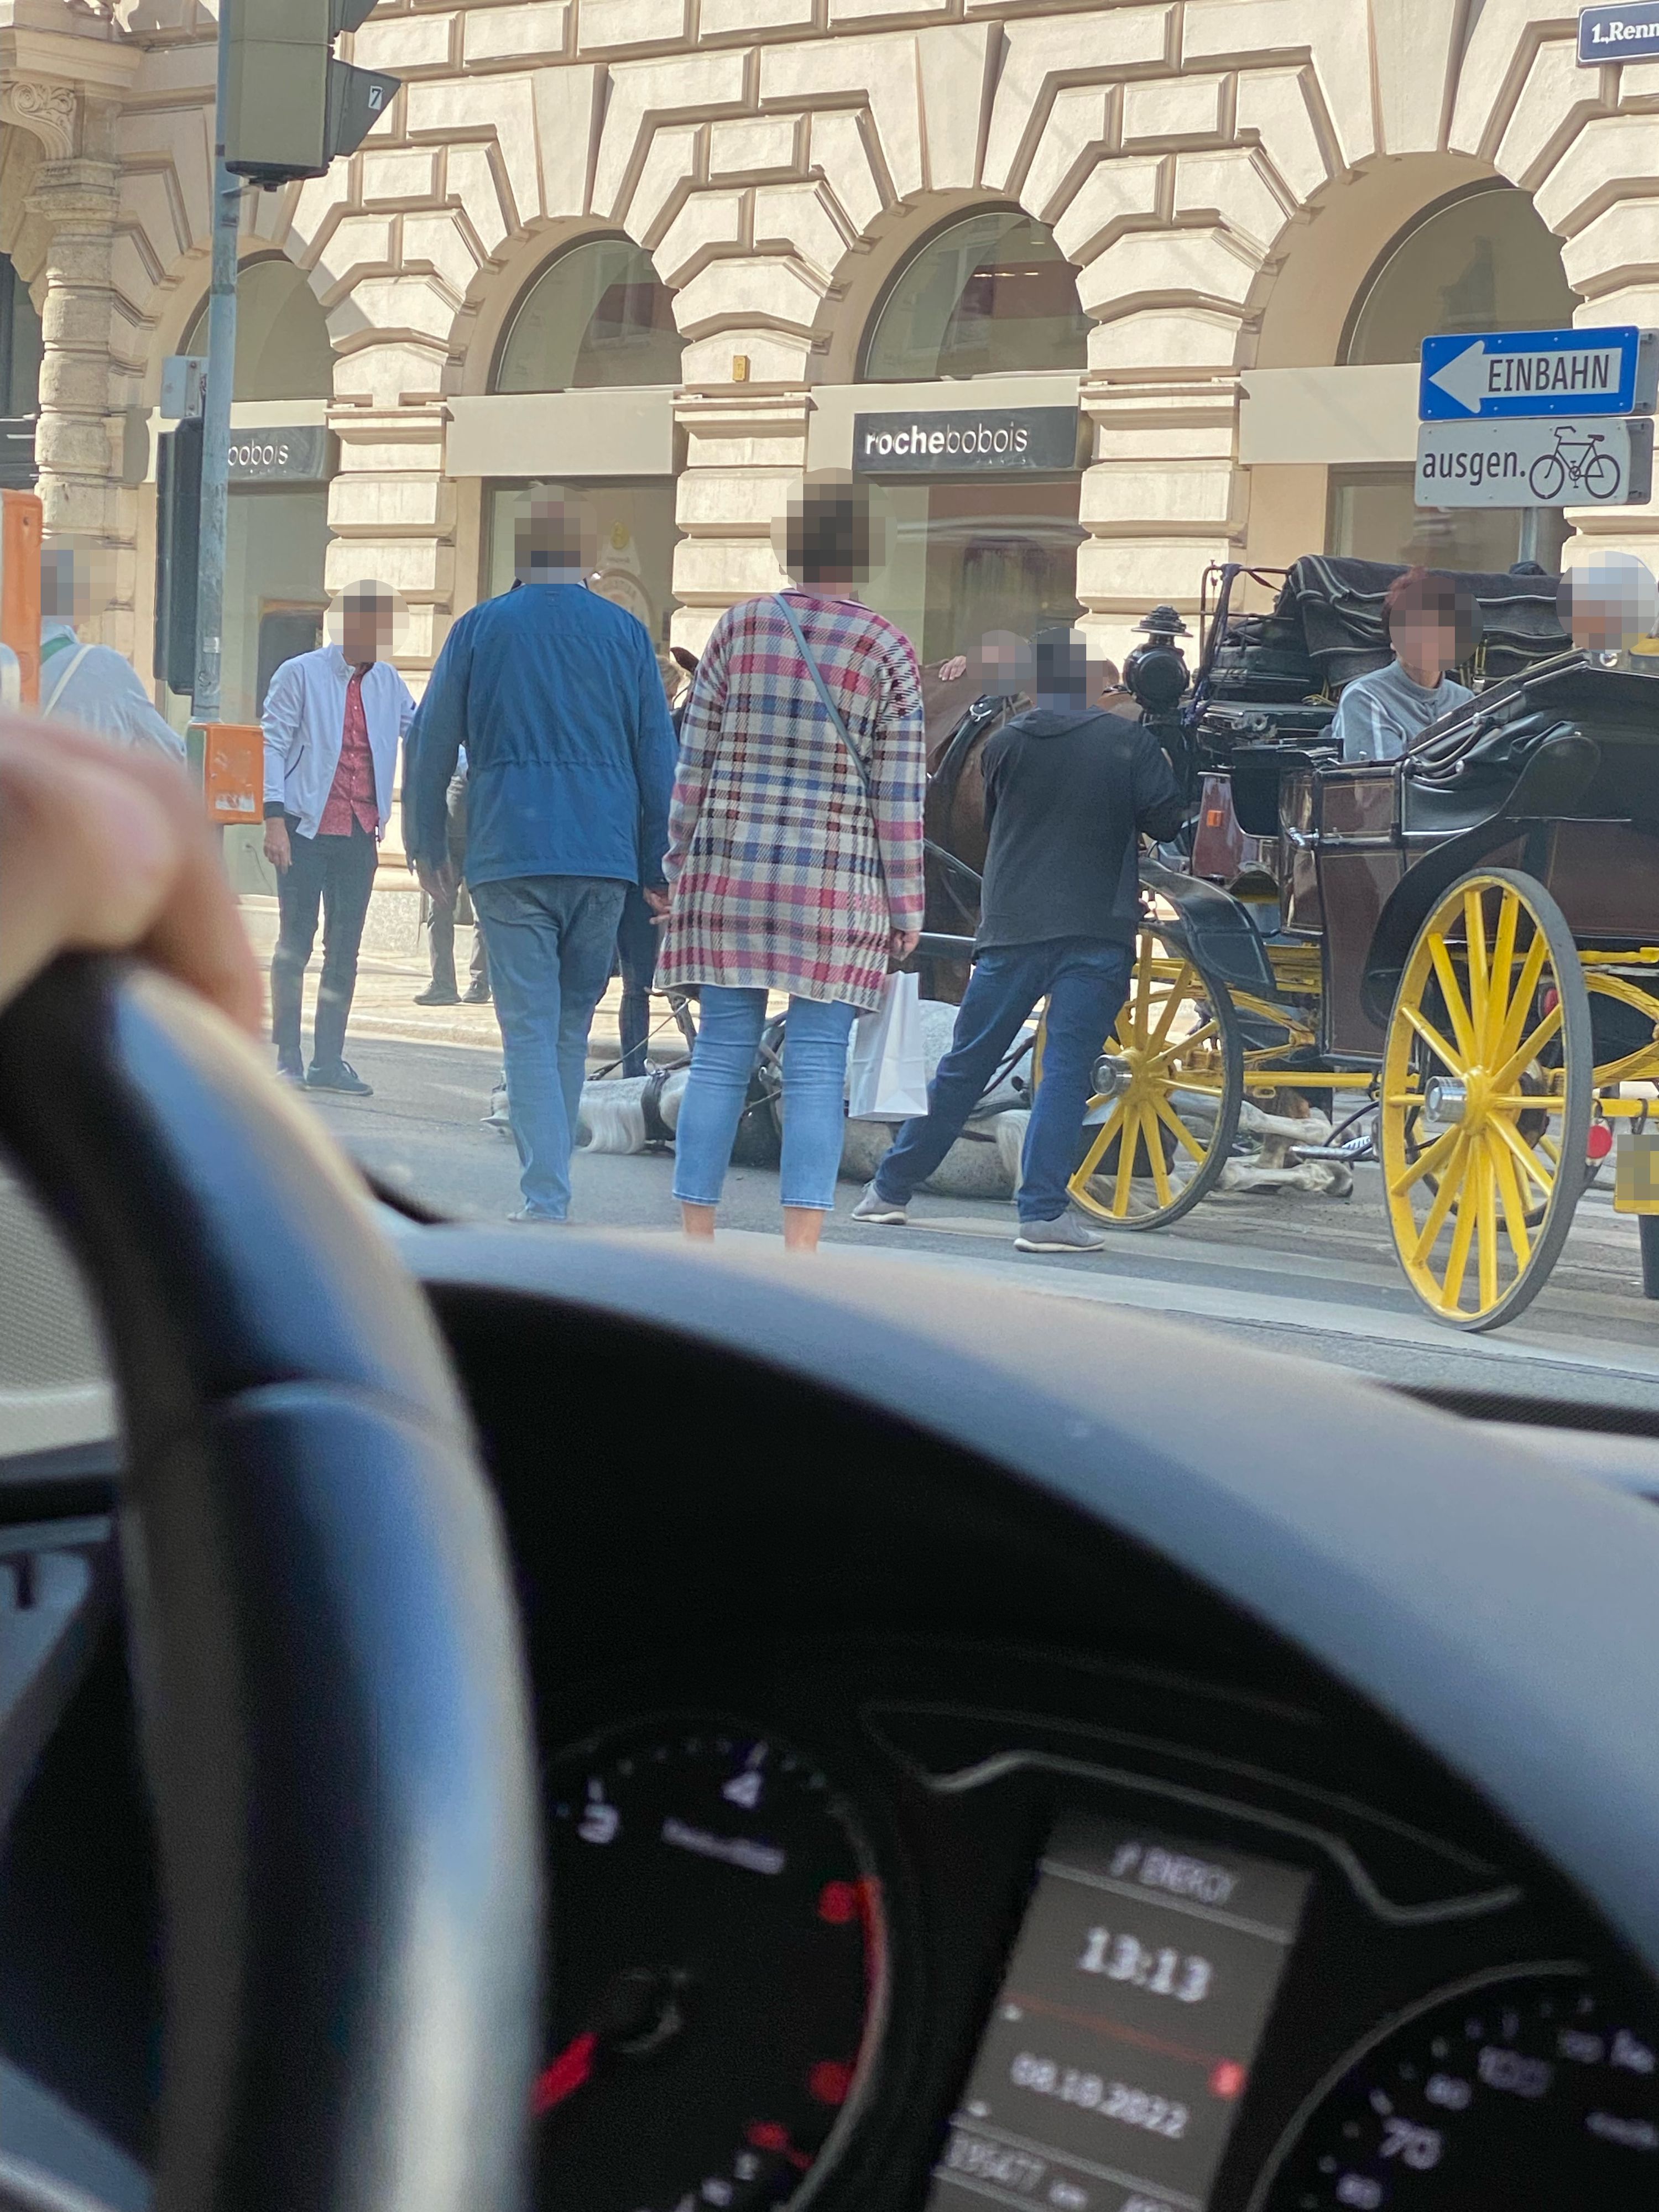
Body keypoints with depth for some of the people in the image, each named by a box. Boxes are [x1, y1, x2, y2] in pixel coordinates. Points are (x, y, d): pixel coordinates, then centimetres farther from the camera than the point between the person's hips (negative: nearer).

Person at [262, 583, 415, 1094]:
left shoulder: (387, 682, 12)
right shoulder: (301, 674, -2)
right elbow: (273, 744, -5)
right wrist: (274, 818, -13)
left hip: (360, 835, 5)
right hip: (307, 829, -5)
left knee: (345, 950, 5)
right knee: (295, 945, -1)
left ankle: (328, 1061, 11)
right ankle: (288, 1057, 7)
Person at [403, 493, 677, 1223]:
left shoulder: (480, 628, 3)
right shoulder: (625, 632, 6)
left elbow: (430, 746, 7)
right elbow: (659, 758, 8)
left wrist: (428, 847, 18)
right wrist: (658, 867, 15)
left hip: (508, 855, -2)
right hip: (604, 857, 2)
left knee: (530, 1029, -3)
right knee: (572, 1027, 15)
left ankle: (547, 1201, -13)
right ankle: (549, 1181, 21)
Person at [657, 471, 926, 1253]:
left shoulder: (739, 627, 3)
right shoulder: (886, 651, -2)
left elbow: (694, 759, 5)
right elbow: (898, 798, -2)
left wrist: (680, 865, 13)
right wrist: (904, 909, 4)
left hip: (729, 868, 2)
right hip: (836, 883, -2)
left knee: (720, 1054, 6)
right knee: (817, 1064, -1)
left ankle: (695, 1235, 9)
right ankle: (800, 1247, -4)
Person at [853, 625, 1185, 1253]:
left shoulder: (1004, 743, 4)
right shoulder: (1129, 742, -2)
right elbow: (1165, 821, -2)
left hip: (1012, 926, 2)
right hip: (1097, 930, -2)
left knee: (962, 1067, 11)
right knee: (1066, 1072, -3)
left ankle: (889, 1190, 20)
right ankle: (1044, 1212, -10)